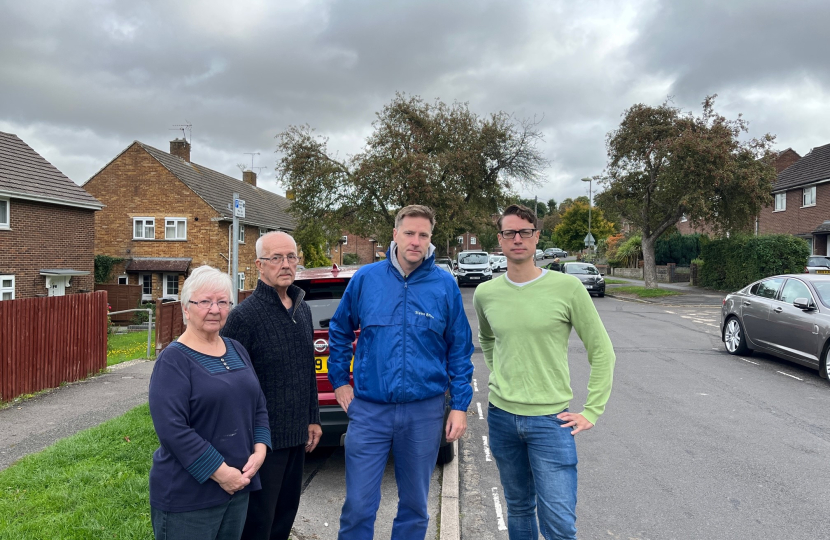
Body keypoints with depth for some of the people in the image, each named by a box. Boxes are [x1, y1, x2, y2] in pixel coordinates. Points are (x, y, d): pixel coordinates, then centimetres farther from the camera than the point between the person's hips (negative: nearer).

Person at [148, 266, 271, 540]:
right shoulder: (173, 360, -14)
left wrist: (259, 450, -5)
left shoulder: (237, 350, 6)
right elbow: (172, 429, -21)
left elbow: (258, 406, 10)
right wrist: (220, 472, -19)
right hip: (187, 495, -6)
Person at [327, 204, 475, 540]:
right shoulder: (365, 278, -2)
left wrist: (460, 406, -1)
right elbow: (339, 331, 11)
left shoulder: (445, 285, -3)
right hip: (368, 410, 0)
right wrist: (339, 381, 9)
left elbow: (460, 349, 2)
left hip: (425, 412, 1)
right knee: (358, 506, 6)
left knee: (415, 506, 16)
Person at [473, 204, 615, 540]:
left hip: (550, 420, -3)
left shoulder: (567, 288, -10)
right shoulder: (485, 294, 1)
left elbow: (602, 352, -4)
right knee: (518, 509, 19)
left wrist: (591, 412, -6)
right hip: (501, 415, 4)